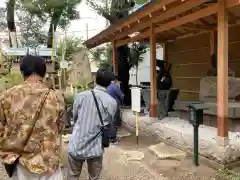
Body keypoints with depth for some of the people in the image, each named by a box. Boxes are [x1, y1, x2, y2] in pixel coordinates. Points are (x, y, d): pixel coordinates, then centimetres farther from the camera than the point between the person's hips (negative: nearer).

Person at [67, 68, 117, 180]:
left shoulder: (81, 96, -8)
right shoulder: (112, 102, -7)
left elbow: (74, 118, 5)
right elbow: (108, 124, 4)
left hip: (76, 146, 0)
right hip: (96, 148, 0)